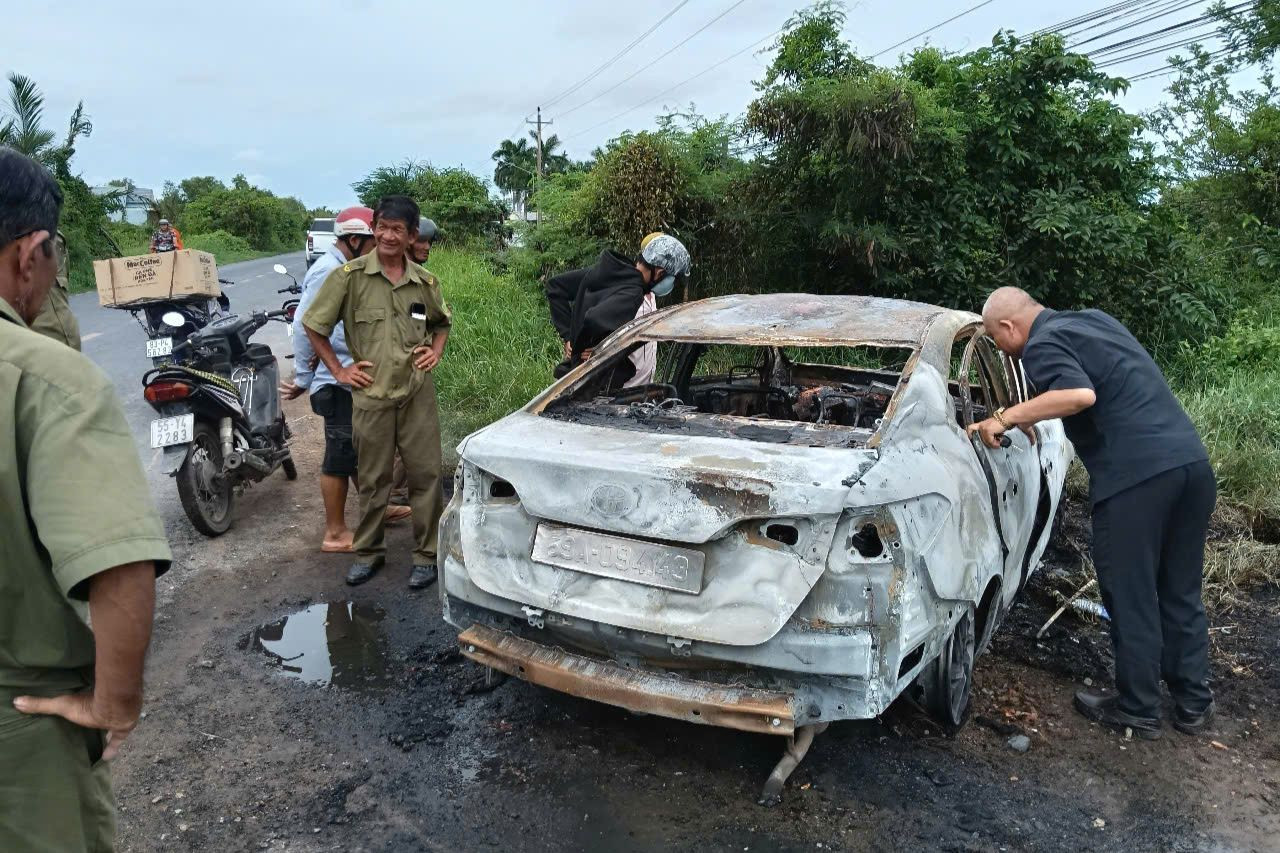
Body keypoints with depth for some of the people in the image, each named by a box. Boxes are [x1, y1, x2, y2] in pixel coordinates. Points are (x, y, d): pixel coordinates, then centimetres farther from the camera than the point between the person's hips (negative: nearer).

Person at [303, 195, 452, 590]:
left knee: (425, 475, 3)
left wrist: (436, 351, 5)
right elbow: (313, 325, 2)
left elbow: (441, 323, 24)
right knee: (373, 479, 9)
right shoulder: (349, 276, -5)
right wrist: (338, 370, 0)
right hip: (371, 394, -2)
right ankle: (369, 552, 26)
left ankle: (426, 555, 16)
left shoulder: (426, 282, 5)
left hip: (418, 393, 2)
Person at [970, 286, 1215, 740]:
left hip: (1137, 474, -8)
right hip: (1192, 461, 8)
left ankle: (1137, 709, 19)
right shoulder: (1093, 319, 21)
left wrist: (1005, 417, -15)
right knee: (1182, 593, 18)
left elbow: (1081, 395, -22)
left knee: (1131, 597, 6)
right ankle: (1193, 703, 28)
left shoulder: (1042, 344, -4)